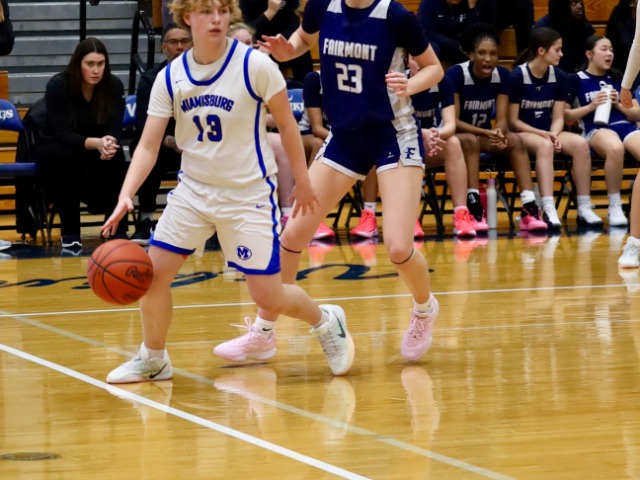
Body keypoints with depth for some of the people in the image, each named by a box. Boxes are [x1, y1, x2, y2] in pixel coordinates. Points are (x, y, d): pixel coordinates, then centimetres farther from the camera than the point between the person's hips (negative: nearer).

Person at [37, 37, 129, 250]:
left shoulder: (114, 86, -13)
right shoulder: (58, 86, -21)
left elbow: (115, 131, -15)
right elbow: (62, 133, -28)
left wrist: (108, 144, -42)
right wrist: (95, 143, -46)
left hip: (95, 150, 2)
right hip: (54, 149, -2)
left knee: (115, 155, -31)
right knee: (66, 155, -37)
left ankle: (118, 230, -23)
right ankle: (69, 232, -26)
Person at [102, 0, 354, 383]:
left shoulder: (255, 65, -15)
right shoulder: (170, 78, -4)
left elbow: (287, 124, -3)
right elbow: (148, 146, -4)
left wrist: (302, 181, 2)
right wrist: (126, 195, -19)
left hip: (249, 194, -4)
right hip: (194, 190, 4)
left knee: (268, 296, -4)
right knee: (153, 272, -4)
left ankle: (325, 321, 28)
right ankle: (153, 359, 19)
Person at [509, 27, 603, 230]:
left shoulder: (559, 77, 3)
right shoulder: (517, 76, -12)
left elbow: (558, 118, 3)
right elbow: (513, 121, -10)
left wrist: (554, 135, -18)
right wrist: (543, 134, -21)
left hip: (548, 132, 5)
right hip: (522, 134, -5)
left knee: (580, 143, -24)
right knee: (544, 145, -38)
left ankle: (584, 209, -22)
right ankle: (548, 211, -45)